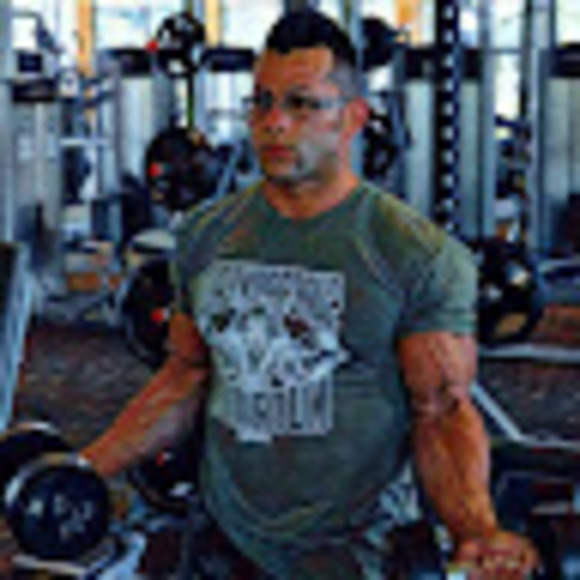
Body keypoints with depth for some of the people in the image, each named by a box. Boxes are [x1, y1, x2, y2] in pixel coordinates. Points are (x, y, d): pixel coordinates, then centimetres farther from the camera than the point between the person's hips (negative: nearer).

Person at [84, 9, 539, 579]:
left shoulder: (420, 256, -12)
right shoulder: (205, 234, 3)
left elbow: (441, 412, -13)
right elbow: (186, 378, 11)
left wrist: (478, 530, -31)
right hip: (224, 534, 5)